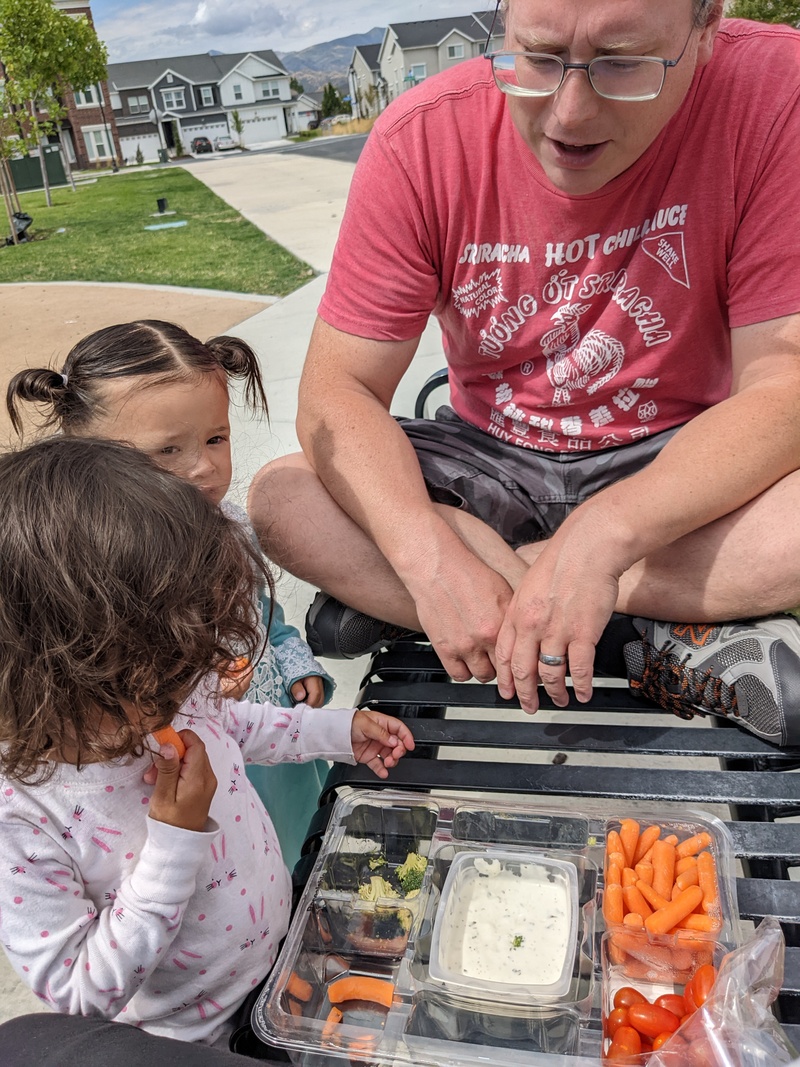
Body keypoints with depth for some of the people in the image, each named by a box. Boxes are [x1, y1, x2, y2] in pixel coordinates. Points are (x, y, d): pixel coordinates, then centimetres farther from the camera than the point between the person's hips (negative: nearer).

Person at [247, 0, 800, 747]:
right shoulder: (423, 139, -15)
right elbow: (336, 392, -18)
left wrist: (606, 535, -36)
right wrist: (429, 555, -35)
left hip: (677, 459, -1)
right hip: (492, 457, 2)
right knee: (281, 500, -22)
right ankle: (656, 641, -21)